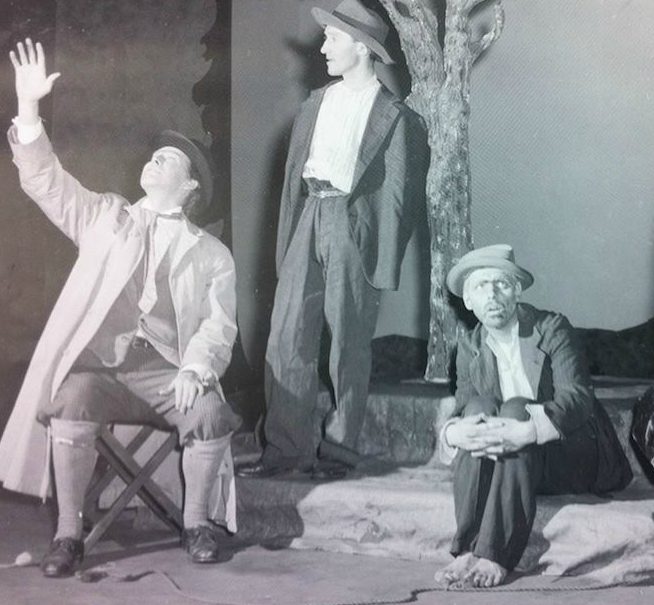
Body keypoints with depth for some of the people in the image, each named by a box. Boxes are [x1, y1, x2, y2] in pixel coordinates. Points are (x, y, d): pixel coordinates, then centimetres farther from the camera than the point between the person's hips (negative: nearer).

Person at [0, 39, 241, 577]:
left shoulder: (210, 253, 14)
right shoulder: (106, 218, 19)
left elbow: (219, 324, 5)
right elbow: (45, 180, 10)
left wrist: (194, 369, -16)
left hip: (168, 370, 0)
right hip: (100, 364, 0)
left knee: (212, 414, -29)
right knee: (71, 409, -32)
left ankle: (196, 521, -7)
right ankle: (69, 532, -17)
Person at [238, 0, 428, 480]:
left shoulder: (395, 117, -1)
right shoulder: (316, 104, 15)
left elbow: (399, 196, -2)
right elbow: (294, 175, 16)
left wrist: (385, 265, -6)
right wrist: (286, 243, 9)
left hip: (353, 226, -5)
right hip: (309, 221, 5)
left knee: (349, 346, 2)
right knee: (287, 339, 0)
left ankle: (339, 449, 13)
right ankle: (286, 448, 5)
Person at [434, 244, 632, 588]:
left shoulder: (553, 328, -8)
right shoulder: (469, 348, 6)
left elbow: (577, 398, -21)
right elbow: (463, 410, -3)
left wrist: (527, 431, -40)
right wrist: (453, 432, -29)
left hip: (576, 462, -4)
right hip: (514, 465, 4)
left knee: (516, 409, -31)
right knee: (481, 407, -25)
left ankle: (495, 557, -38)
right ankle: (467, 551, -35)